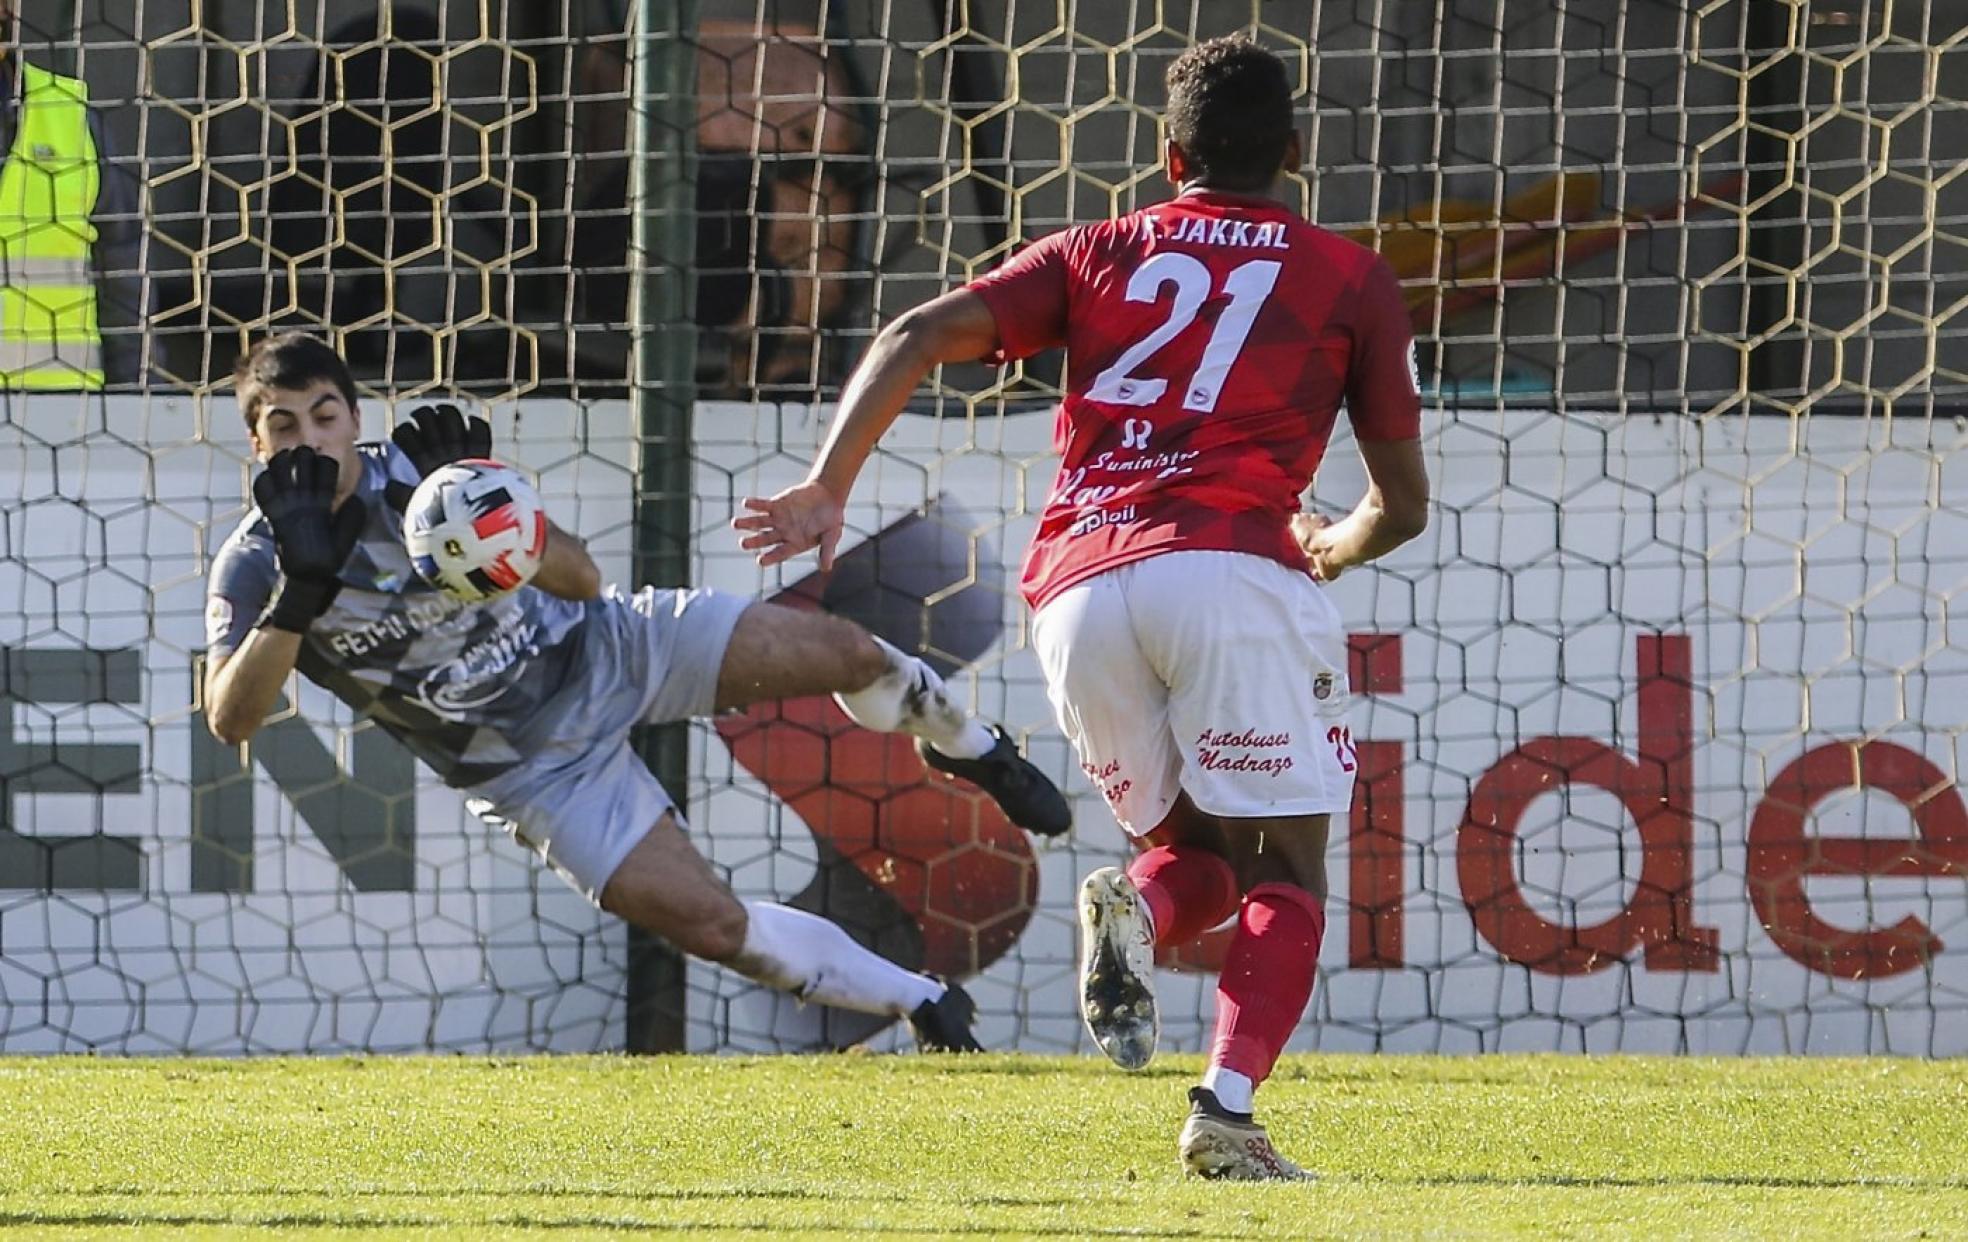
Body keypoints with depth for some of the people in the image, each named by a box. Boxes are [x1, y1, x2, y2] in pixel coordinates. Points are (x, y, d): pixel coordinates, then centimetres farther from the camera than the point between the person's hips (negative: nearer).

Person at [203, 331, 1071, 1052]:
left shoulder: (417, 473, -14)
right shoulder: (253, 569, -15)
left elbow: (580, 581, -15)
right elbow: (231, 717, -30)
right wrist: (303, 592, -42)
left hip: (604, 653, 1)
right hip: (534, 774, -1)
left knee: (846, 656, -9)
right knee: (708, 923, -15)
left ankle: (966, 746, 27)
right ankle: (922, 1005, 6)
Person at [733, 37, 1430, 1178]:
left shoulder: (1099, 253, 23)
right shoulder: (1351, 279, 17)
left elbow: (920, 336, 9)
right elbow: (1404, 504, 20)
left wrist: (826, 490, 9)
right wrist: (1337, 549, 41)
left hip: (1079, 584, 3)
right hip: (1232, 562, -3)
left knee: (1196, 854, 20)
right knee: (1286, 873, 2)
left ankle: (1136, 910, -17)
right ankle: (1229, 1106, -23)